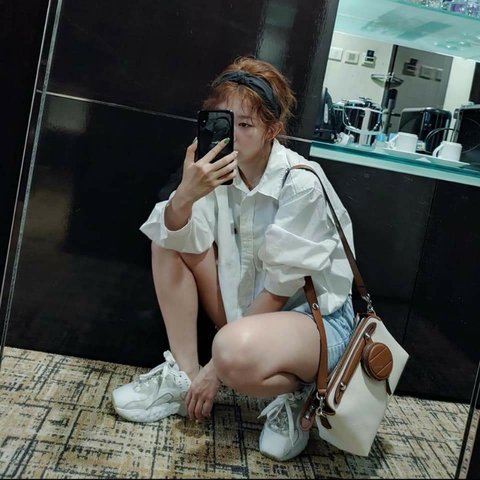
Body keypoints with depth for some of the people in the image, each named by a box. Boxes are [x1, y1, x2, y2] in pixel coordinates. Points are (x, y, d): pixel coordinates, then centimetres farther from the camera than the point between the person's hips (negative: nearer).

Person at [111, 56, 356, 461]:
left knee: (234, 352, -38)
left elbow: (278, 292, -19)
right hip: (245, 307, 7)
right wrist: (184, 197, -34)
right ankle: (183, 375, -1)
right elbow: (179, 241, -12)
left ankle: (297, 388, -3)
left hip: (312, 314, -6)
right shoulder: (223, 166, -5)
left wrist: (217, 368, -16)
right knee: (168, 238, -6)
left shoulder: (301, 183, -21)